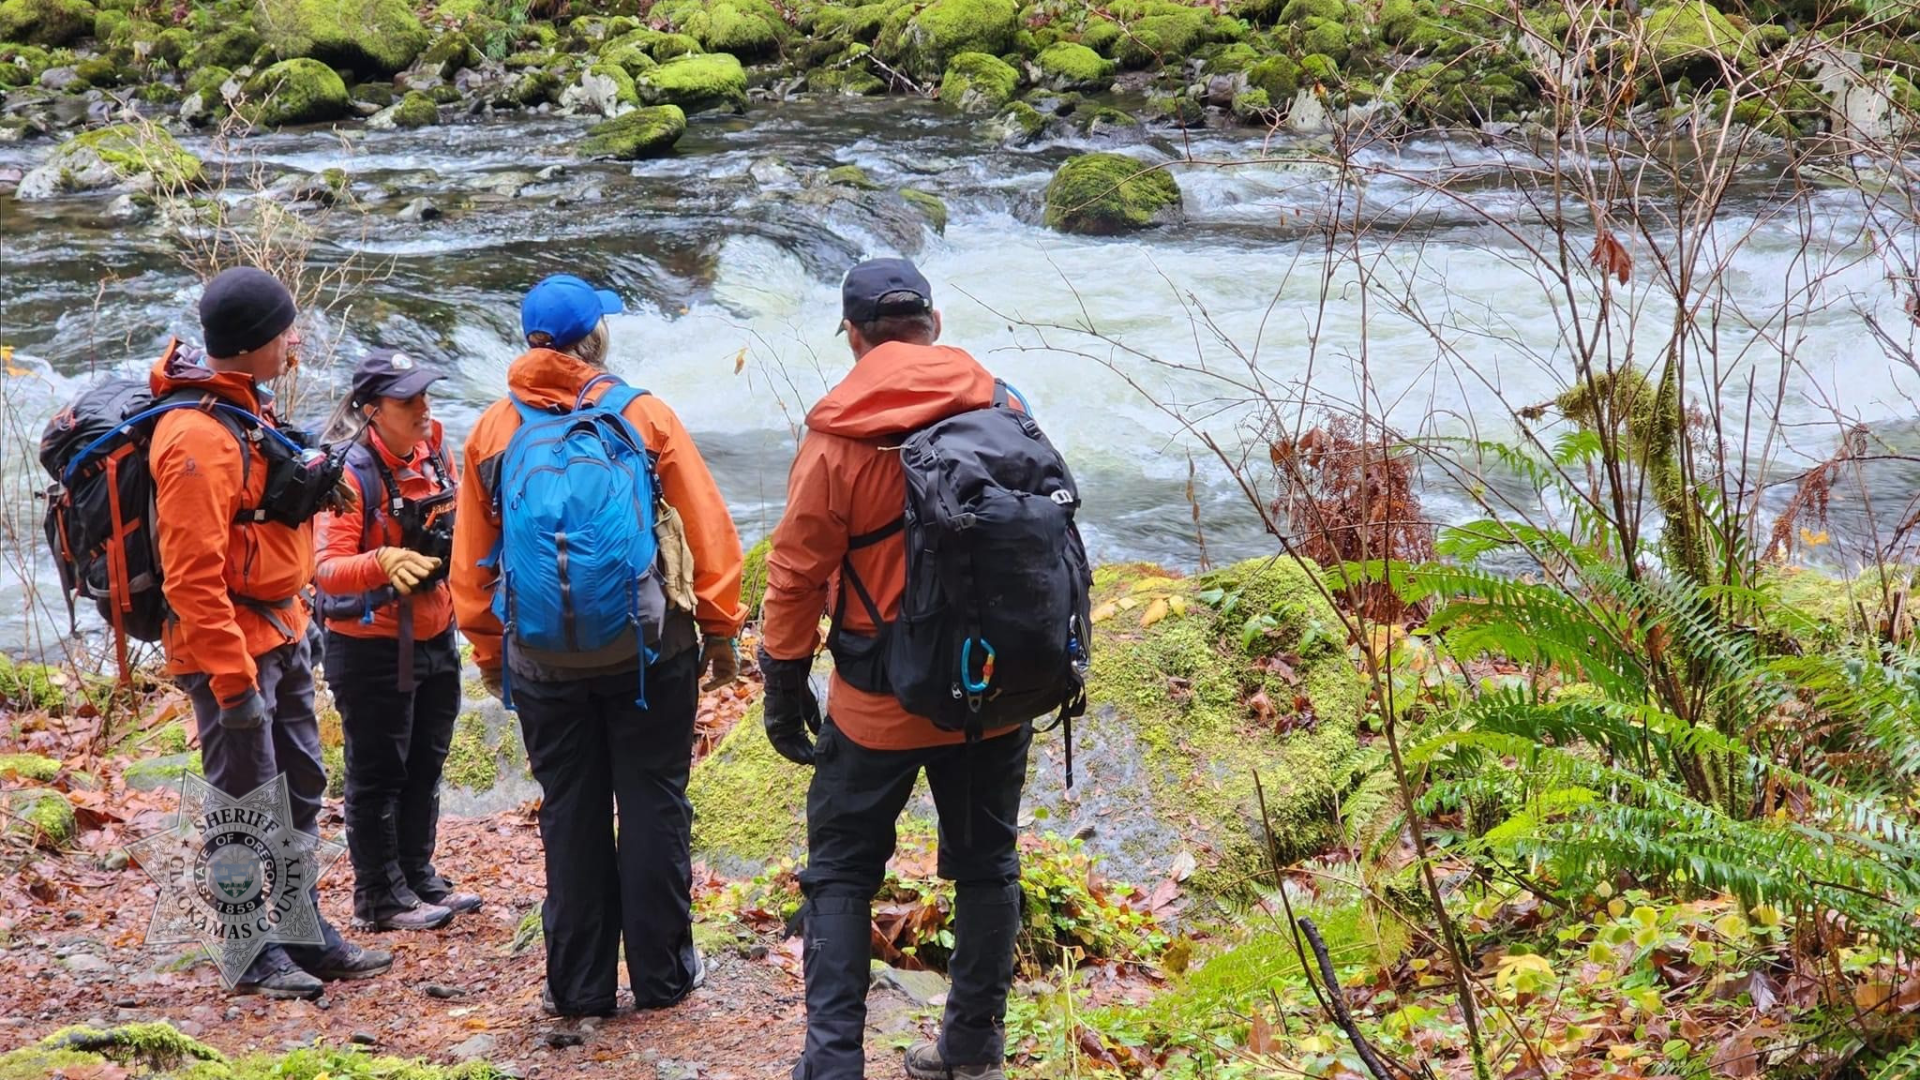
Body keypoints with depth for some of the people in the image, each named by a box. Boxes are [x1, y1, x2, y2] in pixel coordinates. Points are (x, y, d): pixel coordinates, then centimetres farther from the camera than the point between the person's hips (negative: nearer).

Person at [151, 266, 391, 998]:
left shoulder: (248, 407, 10)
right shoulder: (198, 437, -22)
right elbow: (193, 576, -24)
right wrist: (233, 680, -23)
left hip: (281, 632, 10)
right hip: (232, 643, -10)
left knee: (301, 787, 16)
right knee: (246, 801, 0)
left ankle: (304, 935, 27)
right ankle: (253, 956, 12)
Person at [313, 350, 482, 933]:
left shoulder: (431, 454, 3)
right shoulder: (351, 472, -19)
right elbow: (327, 568, -28)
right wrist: (383, 563, -45)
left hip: (435, 637, 7)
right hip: (372, 646, -7)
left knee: (425, 767, 18)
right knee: (378, 775, 4)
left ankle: (419, 878, 31)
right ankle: (378, 897, 14)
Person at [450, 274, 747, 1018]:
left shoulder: (493, 432, 2)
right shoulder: (644, 417, -4)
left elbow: (471, 563, 6)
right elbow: (708, 532, -4)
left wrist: (489, 653, 17)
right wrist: (722, 633, 6)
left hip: (544, 663, 2)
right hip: (647, 651, -2)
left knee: (570, 815, 10)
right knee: (653, 805, 9)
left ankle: (579, 984, 16)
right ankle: (661, 972, 15)